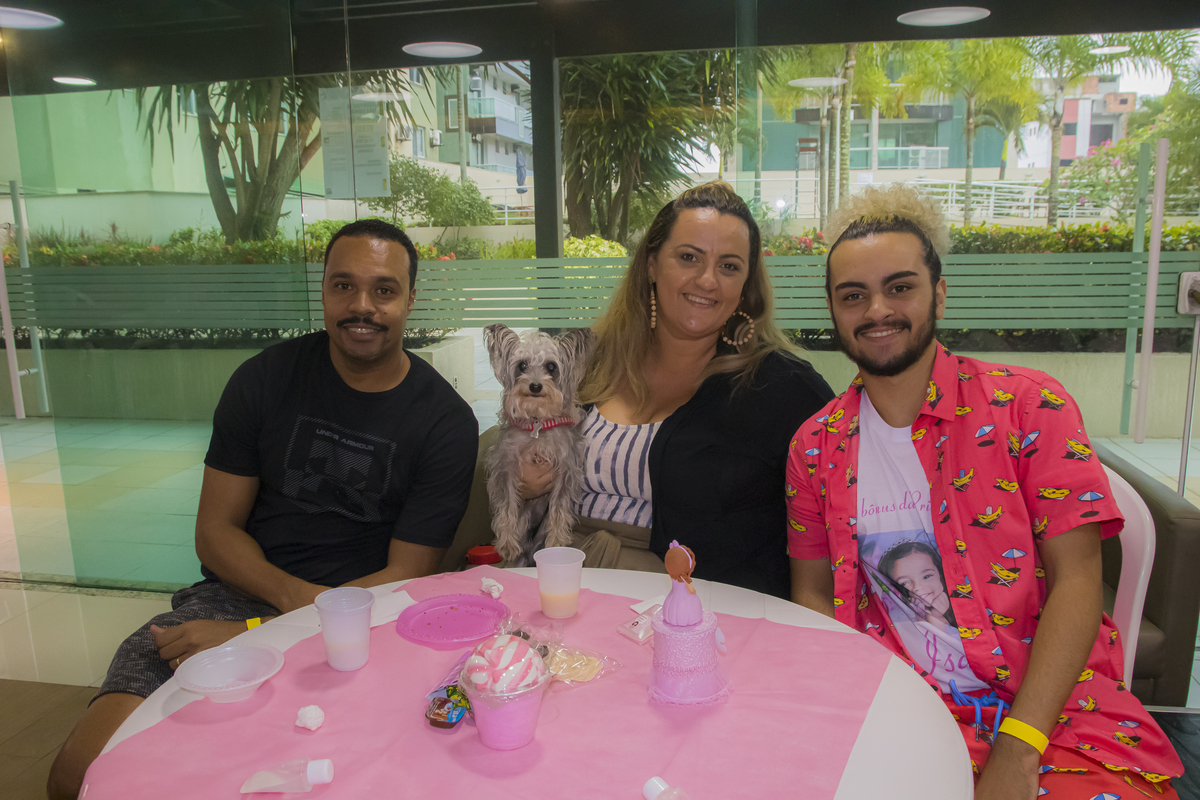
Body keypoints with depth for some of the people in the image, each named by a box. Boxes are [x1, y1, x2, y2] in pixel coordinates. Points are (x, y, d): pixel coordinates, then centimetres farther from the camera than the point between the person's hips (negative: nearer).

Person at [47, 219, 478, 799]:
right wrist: (296, 596, -16)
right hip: (239, 591, 3)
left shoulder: (446, 422, -6)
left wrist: (250, 634, -16)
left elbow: (406, 577, -8)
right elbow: (215, 530, 5)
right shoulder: (264, 379, 2)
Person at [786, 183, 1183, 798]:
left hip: (1050, 708, -1)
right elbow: (811, 593, 9)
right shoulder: (814, 447, 5)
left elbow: (1076, 579, -7)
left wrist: (1015, 749, -15)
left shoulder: (1028, 405, -3)